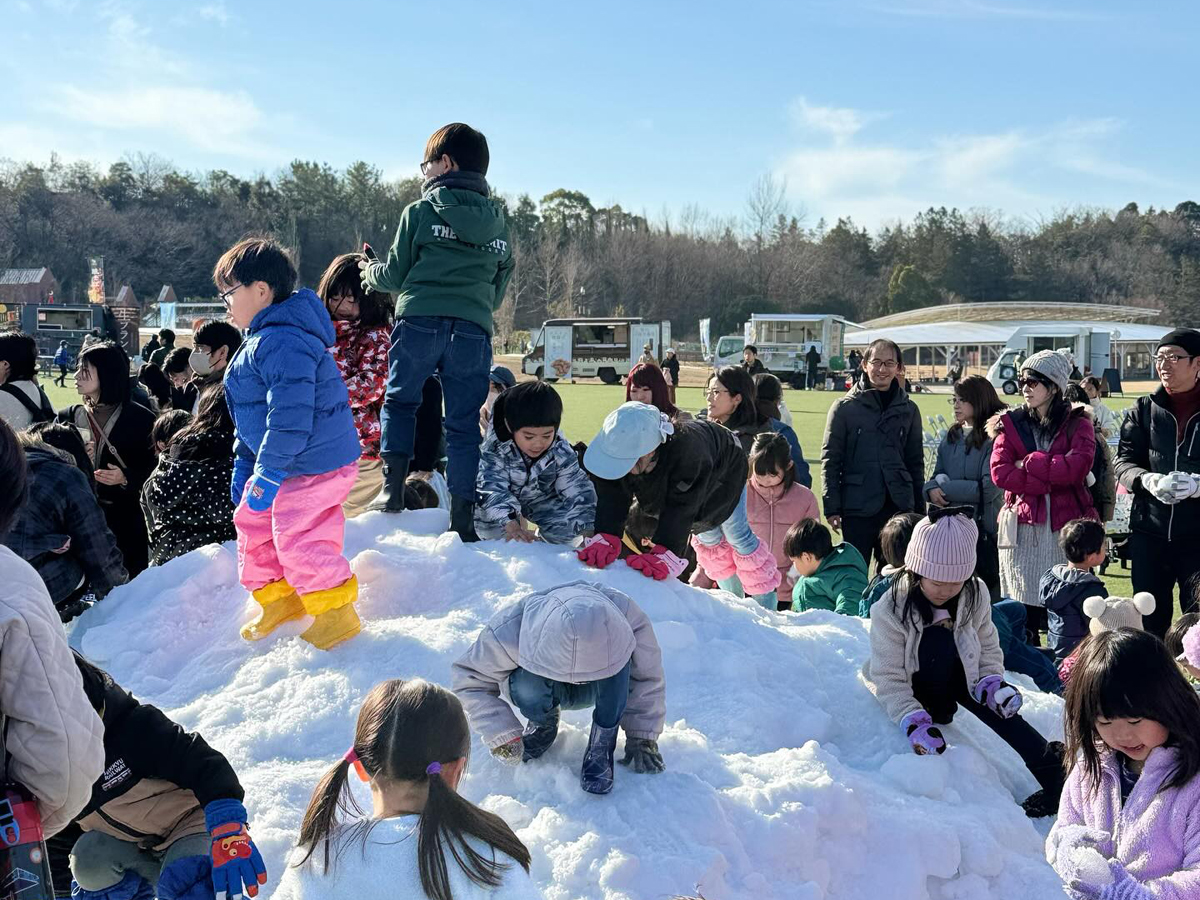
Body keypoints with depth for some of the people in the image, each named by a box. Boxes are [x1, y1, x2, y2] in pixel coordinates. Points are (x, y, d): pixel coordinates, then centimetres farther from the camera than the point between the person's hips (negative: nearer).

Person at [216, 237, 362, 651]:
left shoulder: (282, 342, -23)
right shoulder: (260, 341, 14)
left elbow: (290, 416, -30)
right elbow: (251, 415, 23)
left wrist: (268, 475, -26)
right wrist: (244, 467, 22)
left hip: (314, 464, -11)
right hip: (287, 464, 11)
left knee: (298, 538, -10)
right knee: (252, 522, 19)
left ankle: (336, 615, 5)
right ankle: (279, 601, 33)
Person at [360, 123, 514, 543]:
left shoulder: (420, 212, 2)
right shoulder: (498, 225, 14)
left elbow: (395, 275, 6)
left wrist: (369, 272, 26)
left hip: (420, 322, -3)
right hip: (474, 329, 3)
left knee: (399, 402, 17)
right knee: (464, 423, 8)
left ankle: (393, 487, 5)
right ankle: (463, 518, 7)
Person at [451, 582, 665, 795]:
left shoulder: (627, 617, -33)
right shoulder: (508, 632, -36)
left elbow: (648, 677, -16)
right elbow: (470, 681, -22)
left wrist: (642, 737, -16)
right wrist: (502, 737, -27)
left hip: (595, 691, 0)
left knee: (618, 661, -34)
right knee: (527, 688, -37)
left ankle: (601, 746, -18)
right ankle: (543, 722, -2)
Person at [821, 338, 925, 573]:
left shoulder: (909, 410, 9)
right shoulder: (845, 408, -1)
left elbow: (916, 461, 14)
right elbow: (830, 459, -2)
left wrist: (919, 509, 10)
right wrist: (832, 508, -8)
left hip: (899, 507, 3)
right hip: (857, 508, -3)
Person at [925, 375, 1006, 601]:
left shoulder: (993, 439, -11)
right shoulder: (952, 436, 12)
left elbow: (989, 488, -17)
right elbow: (937, 474, 16)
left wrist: (946, 486, -10)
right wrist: (932, 488, -8)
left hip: (983, 529, -7)